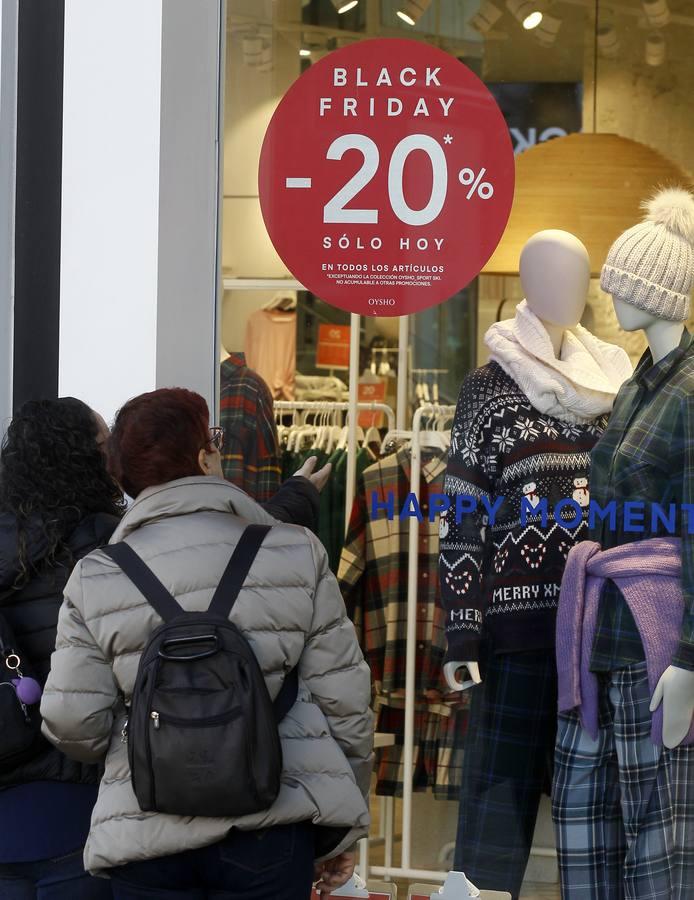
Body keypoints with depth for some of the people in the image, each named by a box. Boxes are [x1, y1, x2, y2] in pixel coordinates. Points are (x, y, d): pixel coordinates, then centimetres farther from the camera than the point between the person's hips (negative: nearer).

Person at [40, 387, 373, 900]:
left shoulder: (94, 580, -2)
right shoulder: (296, 554, -3)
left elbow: (73, 723, -4)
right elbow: (343, 697, -1)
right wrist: (343, 834, 11)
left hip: (143, 834, 1)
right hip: (271, 830, 0)